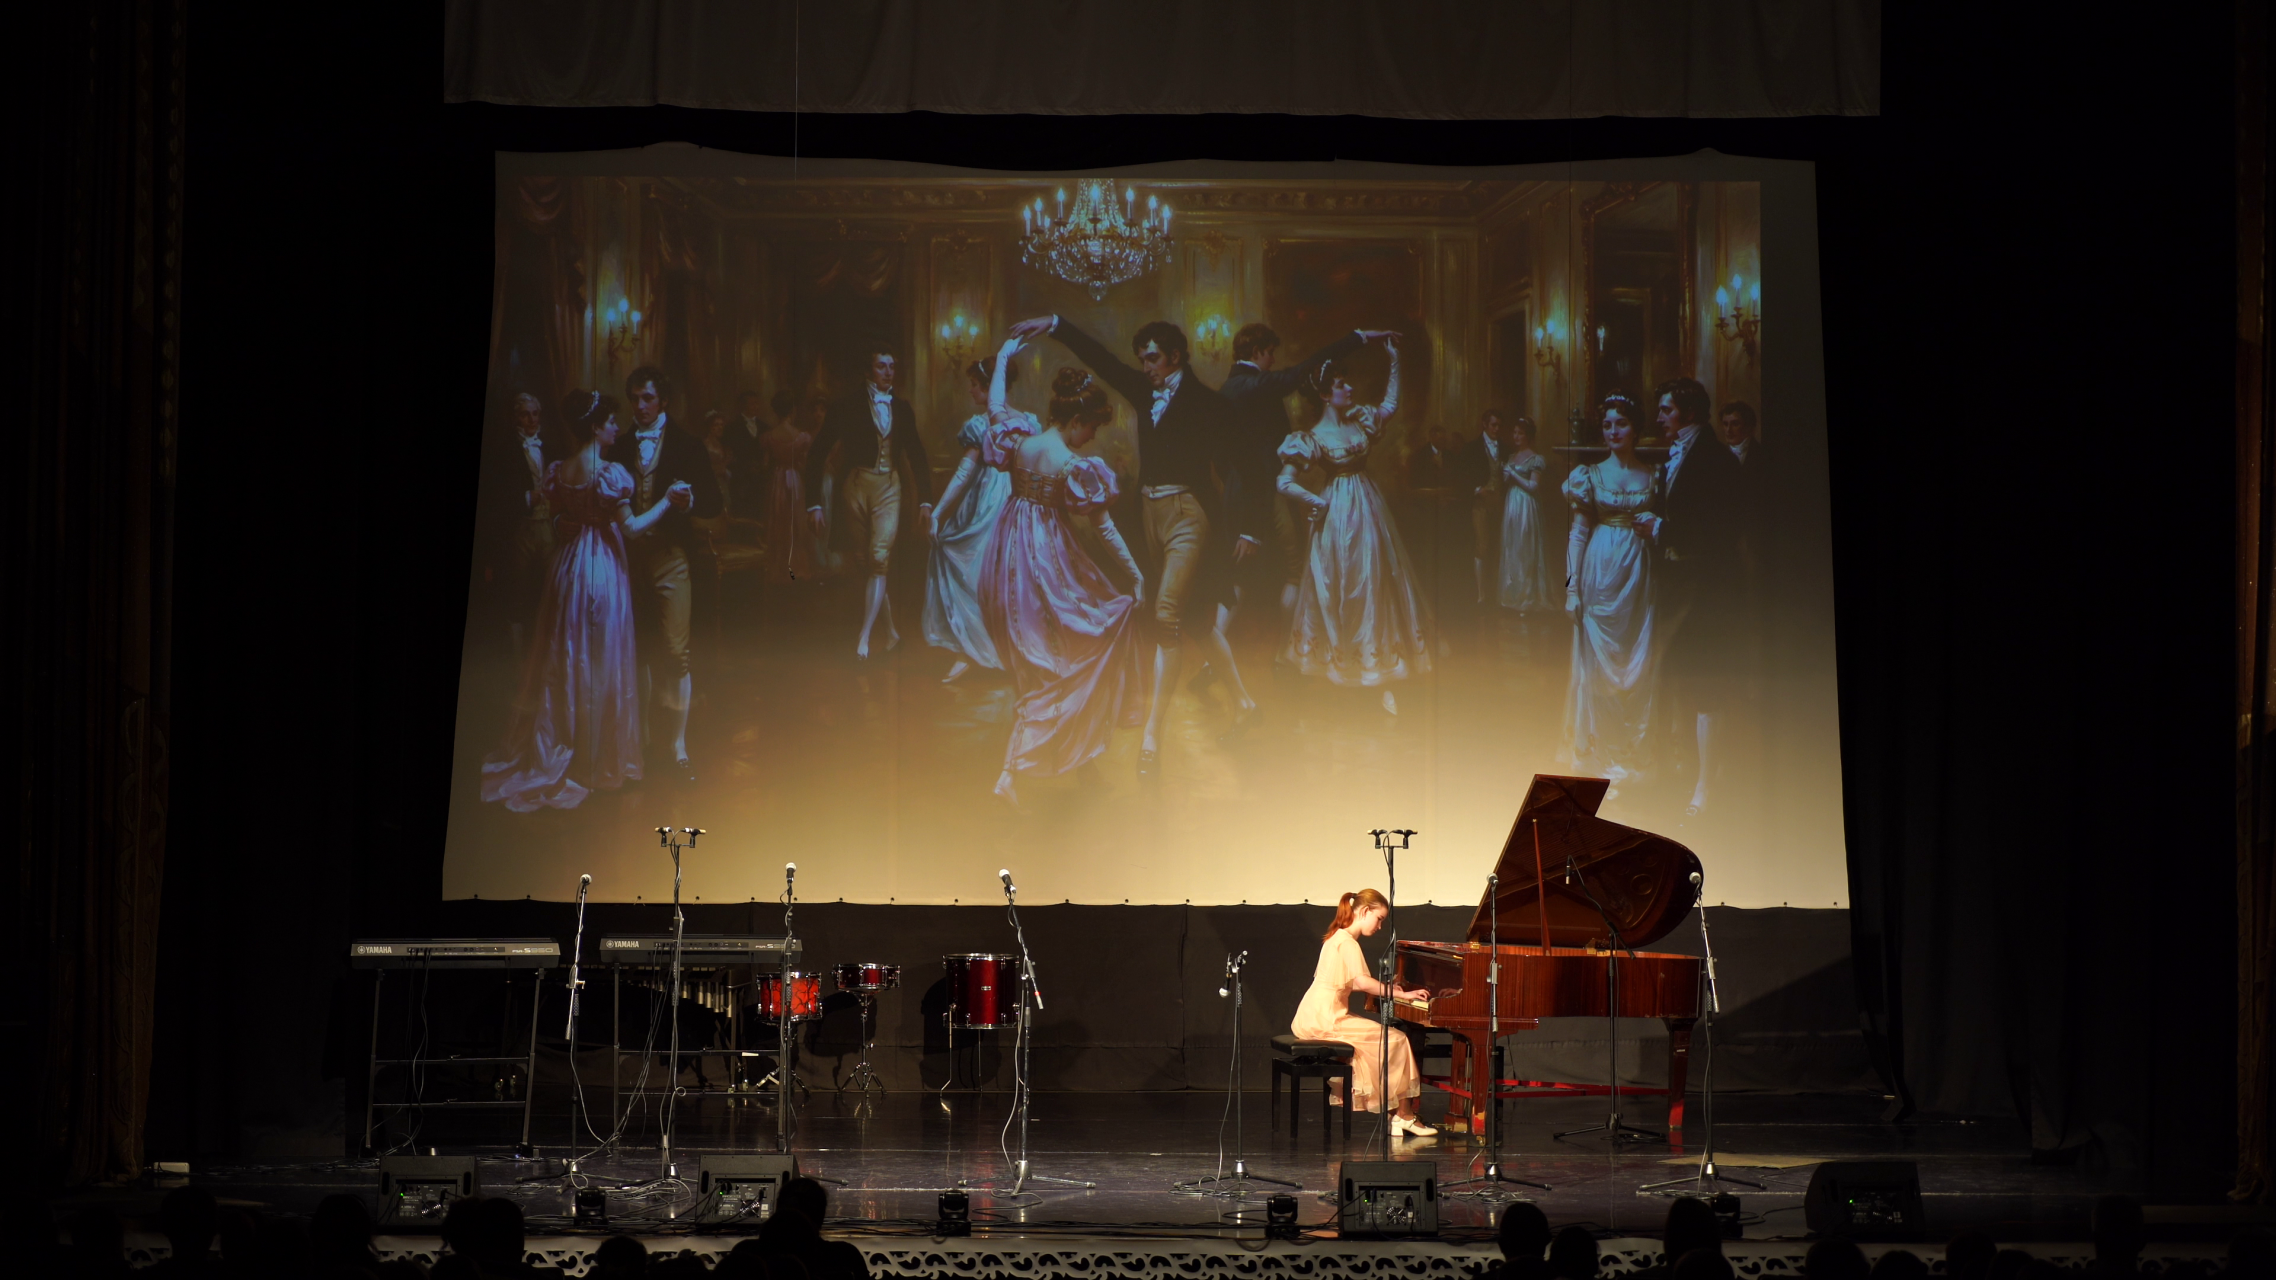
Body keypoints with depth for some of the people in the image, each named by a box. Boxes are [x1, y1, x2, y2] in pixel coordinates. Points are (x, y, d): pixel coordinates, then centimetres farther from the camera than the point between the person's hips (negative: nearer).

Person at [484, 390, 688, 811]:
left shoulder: (557, 471, 2)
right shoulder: (610, 473, -17)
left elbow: (558, 517, 9)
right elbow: (630, 527, -16)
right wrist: (667, 500, -9)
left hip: (567, 568, 6)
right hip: (604, 569, -6)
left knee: (562, 664, 15)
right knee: (601, 666, 4)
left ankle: (549, 753, 21)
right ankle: (598, 759, 11)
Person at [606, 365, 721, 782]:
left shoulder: (687, 445, 3)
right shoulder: (619, 447, 12)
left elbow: (712, 503, 0)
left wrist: (689, 500, -20)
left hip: (670, 558, -3)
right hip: (629, 556, 3)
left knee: (675, 651, -7)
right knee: (640, 651, 9)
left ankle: (677, 747, -3)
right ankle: (646, 734, 21)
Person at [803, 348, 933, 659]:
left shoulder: (901, 408, 6)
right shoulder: (850, 407, -5)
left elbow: (915, 454, 14)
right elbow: (818, 452, -6)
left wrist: (924, 499, 8)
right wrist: (813, 502, -12)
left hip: (889, 487, 1)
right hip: (858, 485, -1)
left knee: (879, 558, -15)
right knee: (868, 562, 5)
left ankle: (864, 636, -13)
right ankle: (890, 630, 16)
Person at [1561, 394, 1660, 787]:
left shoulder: (1652, 476, 5)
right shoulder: (1590, 475, 2)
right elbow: (1578, 533, 0)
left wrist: (1654, 525, -6)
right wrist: (1572, 587, -5)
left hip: (1640, 575, 1)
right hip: (1600, 574, -1)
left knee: (1640, 663, 2)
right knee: (1599, 662, 2)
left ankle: (1636, 751, 11)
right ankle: (1602, 751, 11)